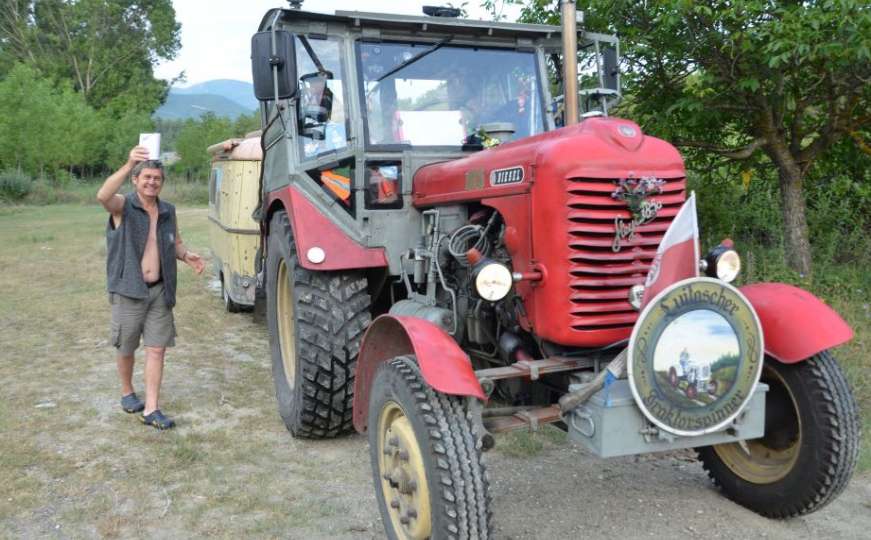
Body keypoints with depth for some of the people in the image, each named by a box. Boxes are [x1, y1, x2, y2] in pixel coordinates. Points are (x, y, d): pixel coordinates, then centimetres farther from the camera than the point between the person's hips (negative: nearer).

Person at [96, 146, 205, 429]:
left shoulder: (168, 211, 7)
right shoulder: (123, 206, -8)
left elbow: (175, 243, 19)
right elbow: (103, 196, -32)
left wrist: (187, 255, -4)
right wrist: (128, 164, -44)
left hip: (160, 291, 4)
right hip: (128, 290, -3)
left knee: (156, 349, 1)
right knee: (126, 348, 13)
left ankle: (151, 409, 7)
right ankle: (127, 392, 37)